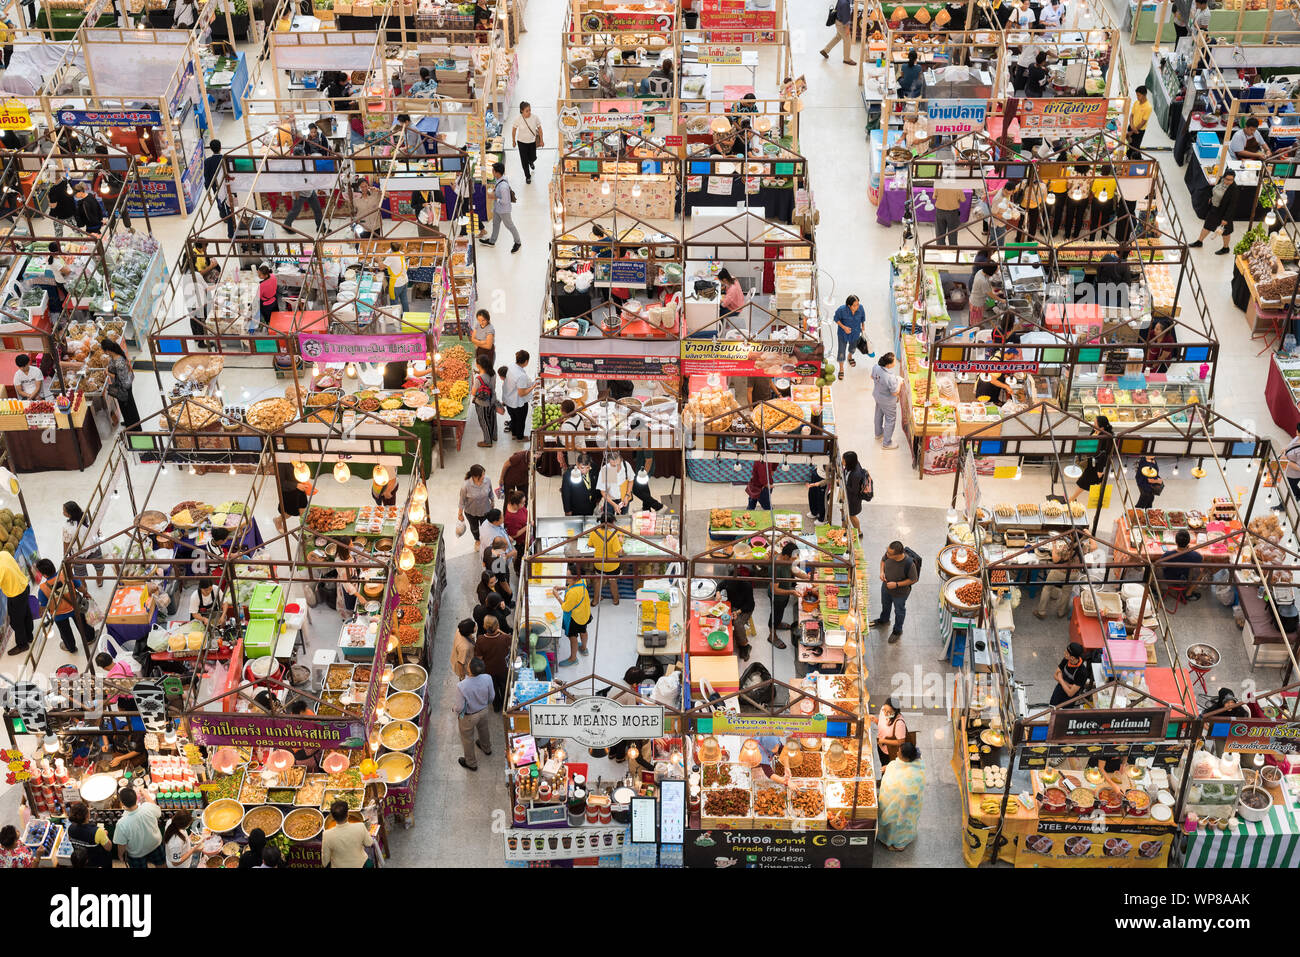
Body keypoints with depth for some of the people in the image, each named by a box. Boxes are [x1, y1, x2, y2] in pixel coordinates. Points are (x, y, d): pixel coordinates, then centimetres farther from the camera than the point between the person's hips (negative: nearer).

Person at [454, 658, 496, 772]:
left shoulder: (461, 687, -41)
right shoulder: (487, 679, -30)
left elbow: (459, 708, -26)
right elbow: (491, 697, -11)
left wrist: (457, 711, -2)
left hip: (468, 717, -4)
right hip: (484, 711, 4)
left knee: (467, 740, 26)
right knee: (484, 730, 36)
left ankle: (471, 763, 49)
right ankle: (486, 748, 65)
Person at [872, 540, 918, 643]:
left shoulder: (909, 564, -40)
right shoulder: (889, 554, -26)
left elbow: (913, 580, -23)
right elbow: (883, 560, -1)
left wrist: (896, 584, -28)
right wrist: (882, 572, -17)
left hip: (900, 593, -5)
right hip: (886, 587, 5)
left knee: (899, 611, 24)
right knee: (885, 605, 34)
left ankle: (897, 631, 51)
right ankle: (884, 620, 65)